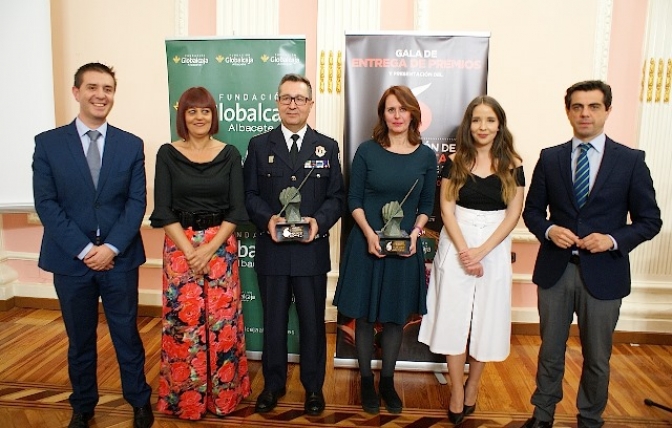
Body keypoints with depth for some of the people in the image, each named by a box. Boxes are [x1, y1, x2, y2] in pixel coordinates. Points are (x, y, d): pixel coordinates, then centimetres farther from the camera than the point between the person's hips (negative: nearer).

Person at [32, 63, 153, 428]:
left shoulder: (131, 145, 2)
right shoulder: (48, 143, 0)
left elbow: (137, 202, -2)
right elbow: (46, 203, -5)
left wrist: (111, 247, -13)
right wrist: (84, 249, -13)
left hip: (119, 258, 0)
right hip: (70, 259, 0)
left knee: (127, 334, 10)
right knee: (79, 338, 15)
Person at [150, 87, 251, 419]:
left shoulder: (229, 154, 2)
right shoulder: (167, 154, 0)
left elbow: (236, 208, -1)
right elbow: (163, 210, -3)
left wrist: (210, 248, -11)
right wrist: (189, 249, -12)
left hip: (221, 247, 1)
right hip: (180, 247, 0)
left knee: (222, 320, 5)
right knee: (183, 322, 4)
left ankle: (222, 393, 24)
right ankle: (185, 396, 23)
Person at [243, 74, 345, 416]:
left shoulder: (327, 146, 5)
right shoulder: (259, 145, 4)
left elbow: (337, 196, 1)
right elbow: (249, 194, 1)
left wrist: (319, 221, -17)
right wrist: (267, 219, -17)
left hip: (312, 250, 0)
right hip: (271, 249, 0)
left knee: (312, 321, 11)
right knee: (273, 320, 14)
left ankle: (313, 385, 31)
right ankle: (273, 383, 33)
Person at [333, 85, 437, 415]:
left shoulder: (426, 156, 1)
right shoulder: (367, 150, -4)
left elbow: (427, 204, 7)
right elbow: (354, 199, -3)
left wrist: (415, 232, -10)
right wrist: (369, 233, -16)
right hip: (366, 243, -1)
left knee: (396, 316, 12)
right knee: (364, 315, 9)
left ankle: (387, 381, 30)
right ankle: (366, 381, 27)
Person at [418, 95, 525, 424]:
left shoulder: (512, 165, 0)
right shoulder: (455, 162, 0)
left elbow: (513, 214, -3)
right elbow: (446, 209, -3)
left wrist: (481, 250, -14)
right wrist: (464, 251, -14)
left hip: (494, 247, 1)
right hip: (456, 245, 0)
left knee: (486, 319, 9)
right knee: (454, 317, 3)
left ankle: (473, 385, 27)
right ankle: (456, 392, 16)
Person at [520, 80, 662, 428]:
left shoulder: (631, 160, -2)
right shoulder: (550, 158, 2)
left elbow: (649, 220, 0)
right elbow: (532, 211, 7)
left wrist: (613, 239, -17)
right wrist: (549, 230, -13)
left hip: (603, 272, -1)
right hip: (554, 270, 1)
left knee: (597, 357, 14)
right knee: (550, 351, 15)